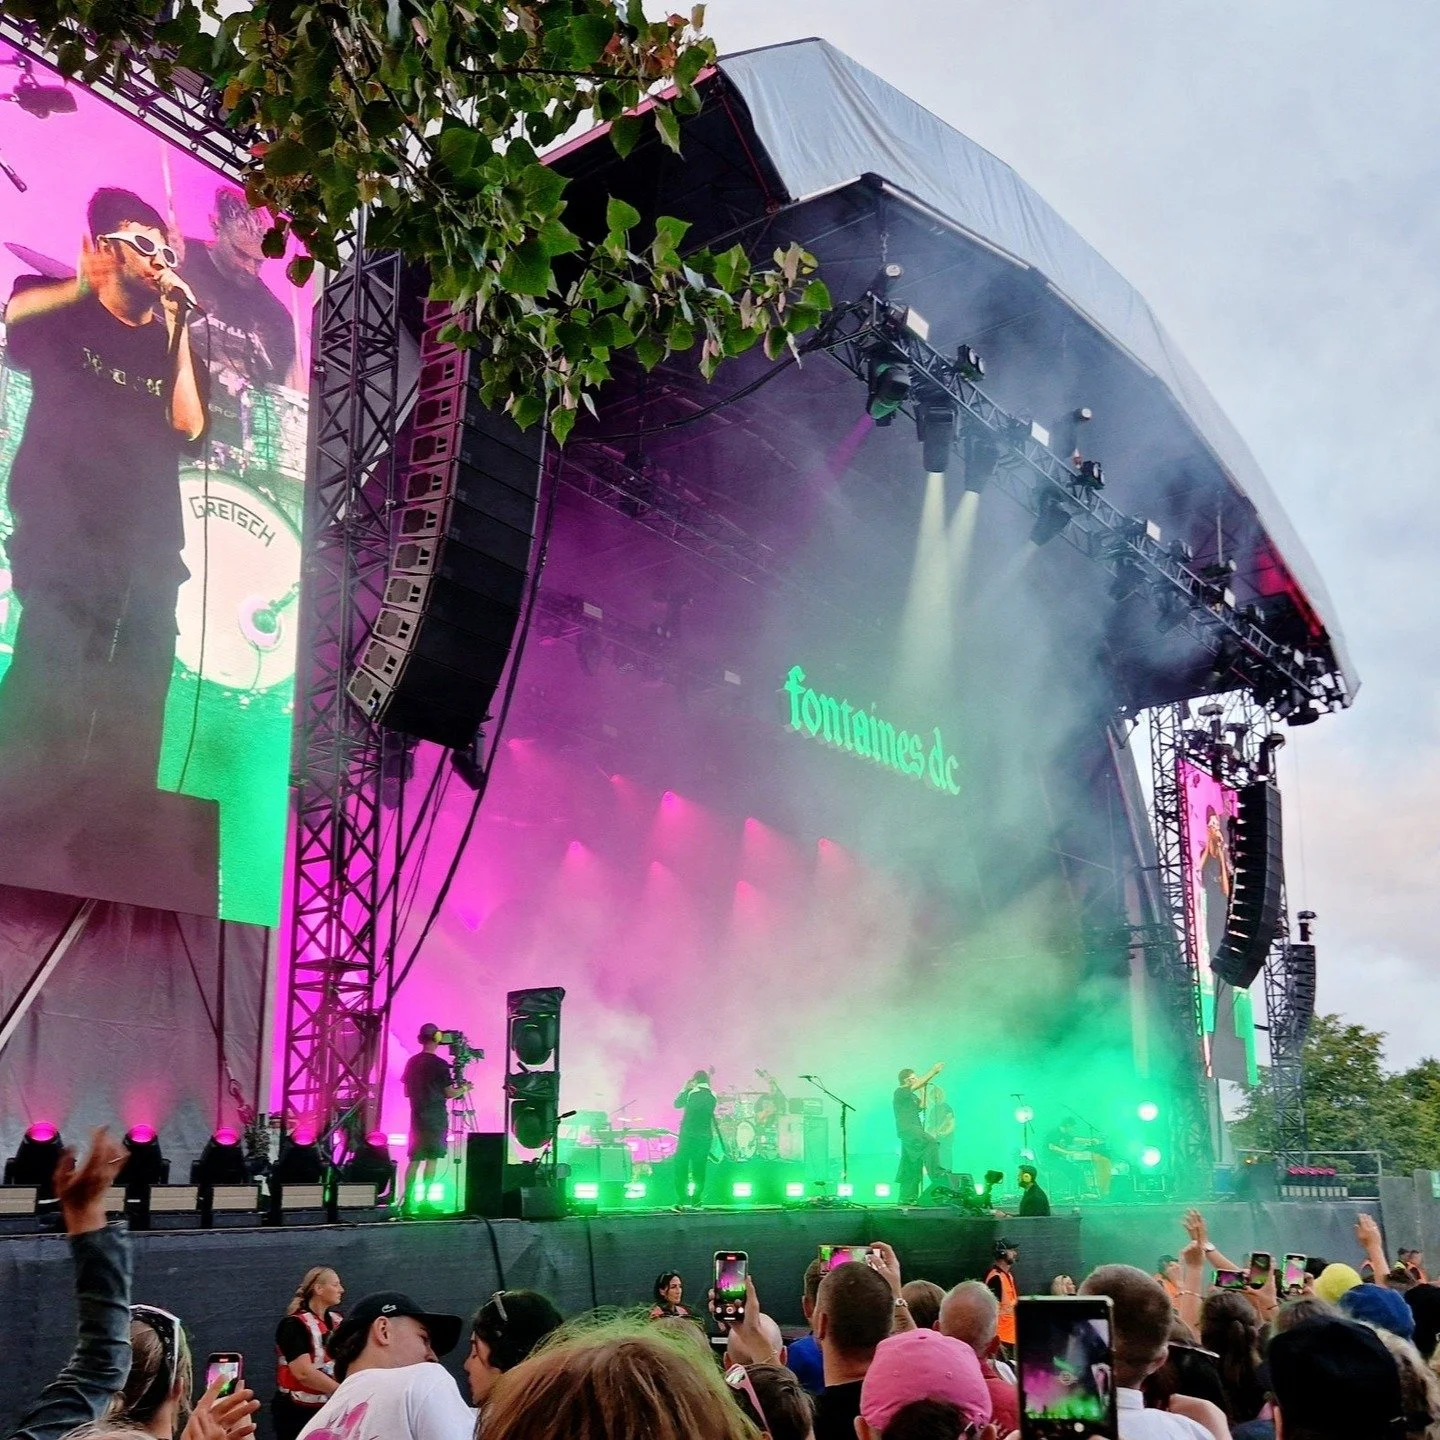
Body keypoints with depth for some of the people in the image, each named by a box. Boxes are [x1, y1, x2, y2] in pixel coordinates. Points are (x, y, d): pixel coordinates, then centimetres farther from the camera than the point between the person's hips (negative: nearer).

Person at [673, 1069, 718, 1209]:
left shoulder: (691, 1093, -7)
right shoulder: (712, 1096, 5)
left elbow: (677, 1104, 4)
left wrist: (684, 1089, 13)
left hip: (688, 1136, -4)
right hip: (705, 1137, 4)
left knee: (681, 1166, 2)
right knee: (699, 1169, 9)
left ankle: (681, 1201, -6)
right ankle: (696, 1201, 7)